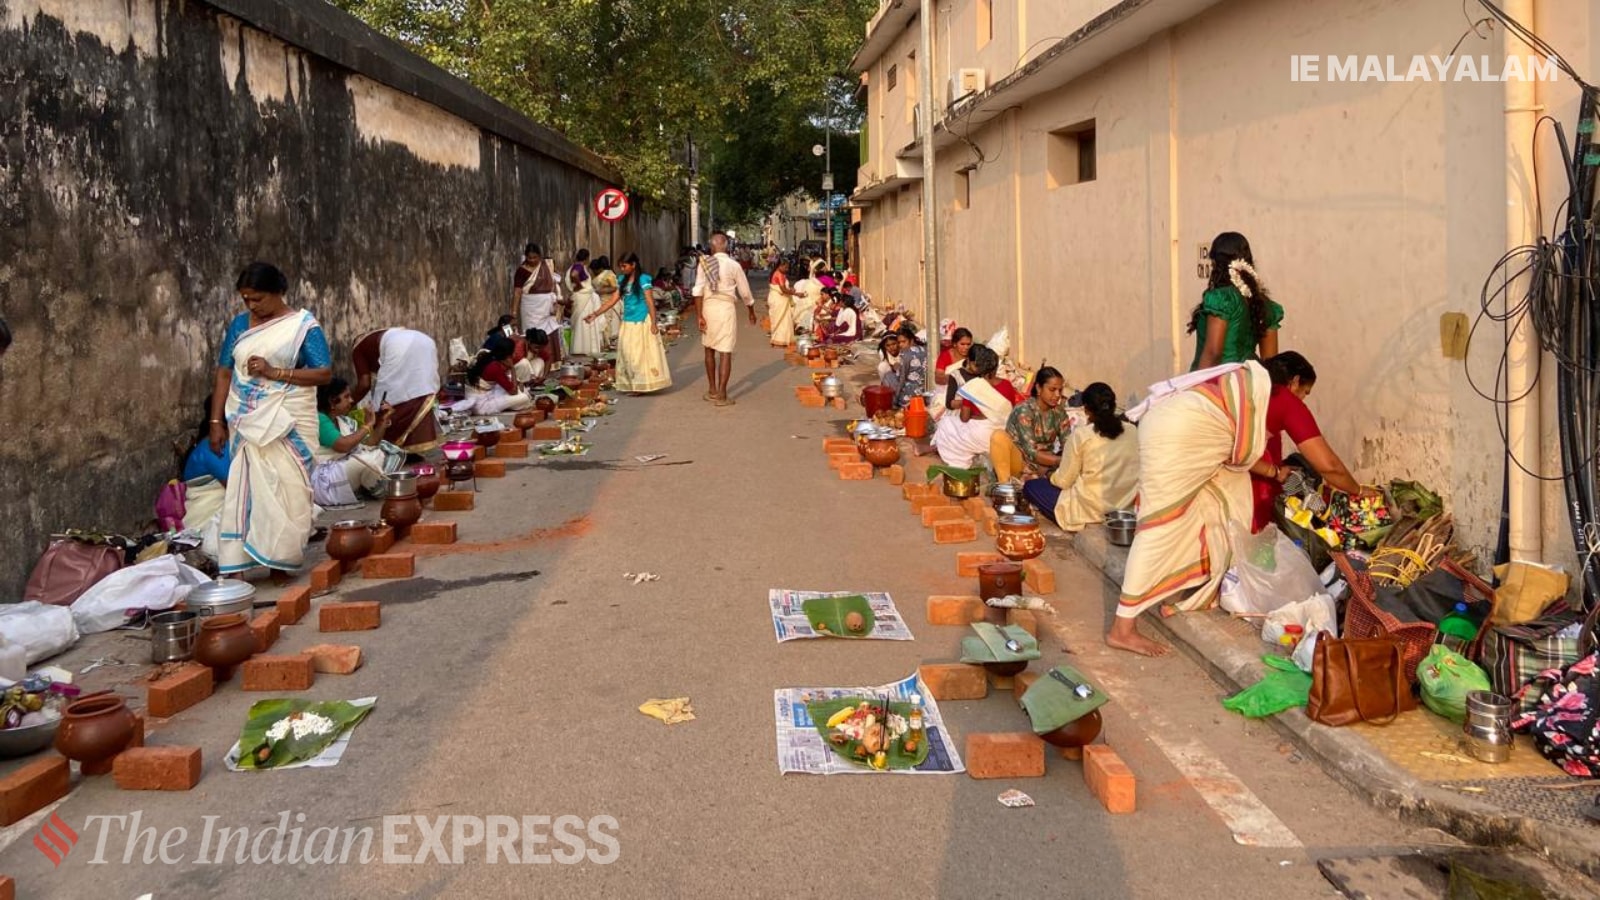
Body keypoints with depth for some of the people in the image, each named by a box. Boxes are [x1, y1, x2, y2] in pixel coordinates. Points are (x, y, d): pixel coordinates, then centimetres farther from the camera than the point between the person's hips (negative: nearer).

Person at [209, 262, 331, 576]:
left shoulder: (303, 325, -3)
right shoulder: (240, 324, 10)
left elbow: (325, 373, -10)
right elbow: (224, 374, 10)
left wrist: (274, 372, -17)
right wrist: (216, 422, 4)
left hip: (288, 426, -3)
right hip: (246, 425, 3)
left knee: (286, 494, -3)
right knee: (243, 492, -1)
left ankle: (280, 565, 7)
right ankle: (234, 568, -1)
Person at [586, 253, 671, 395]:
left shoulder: (643, 279, -9)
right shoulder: (623, 281, 10)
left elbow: (650, 302, -12)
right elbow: (612, 301, 10)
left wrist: (653, 323, -17)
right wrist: (595, 314, 3)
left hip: (642, 322, -7)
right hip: (628, 322, 7)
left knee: (643, 354, -3)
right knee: (628, 354, 7)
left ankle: (643, 385, 1)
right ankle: (634, 385, 12)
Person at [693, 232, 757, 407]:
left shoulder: (704, 263, -1)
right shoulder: (734, 266, -3)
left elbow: (698, 291, -7)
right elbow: (745, 293, 4)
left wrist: (700, 316, -4)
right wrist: (751, 312, 19)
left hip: (708, 307, 2)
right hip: (727, 308, -2)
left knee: (709, 349, 18)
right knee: (725, 352, 1)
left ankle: (713, 390, 27)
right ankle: (721, 395, -1)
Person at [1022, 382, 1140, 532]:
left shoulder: (1081, 435, -11)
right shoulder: (1131, 432, 1)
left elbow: (1064, 481, -6)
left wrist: (1051, 476, 19)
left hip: (1091, 510, -6)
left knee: (1030, 486, 11)